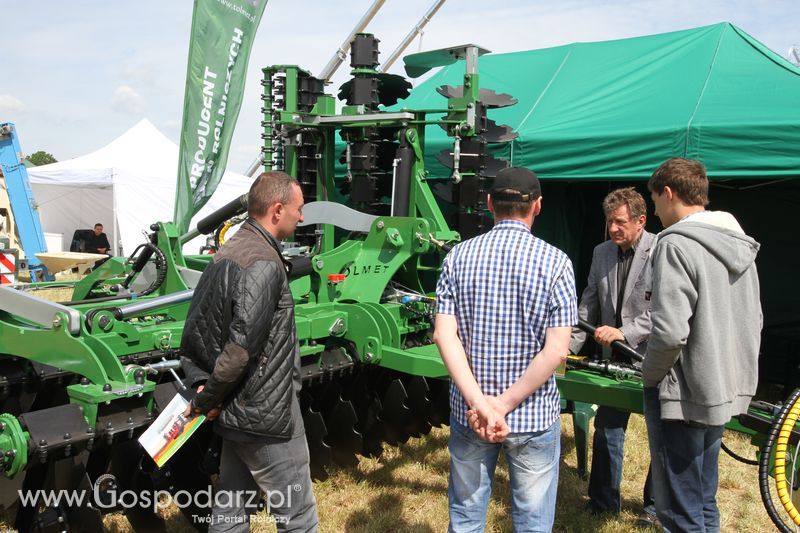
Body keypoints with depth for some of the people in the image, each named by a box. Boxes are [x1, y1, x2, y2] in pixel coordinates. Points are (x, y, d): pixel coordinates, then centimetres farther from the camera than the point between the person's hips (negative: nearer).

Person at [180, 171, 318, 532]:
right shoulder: (264, 263, -22)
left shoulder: (225, 255, 9)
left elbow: (195, 331, 11)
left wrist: (201, 382, 2)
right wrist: (208, 400, -13)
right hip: (266, 415, -9)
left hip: (236, 413, 10)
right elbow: (241, 347, -27)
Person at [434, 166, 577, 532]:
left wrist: (479, 402, -14)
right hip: (533, 416, -2)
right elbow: (555, 350, -15)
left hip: (468, 411, 2)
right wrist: (504, 405, -12)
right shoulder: (555, 261, -9)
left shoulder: (459, 256, -3)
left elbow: (445, 335, -11)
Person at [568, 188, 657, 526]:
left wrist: (624, 331, -26)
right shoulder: (602, 253, 6)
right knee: (607, 428, 10)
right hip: (616, 358, 5)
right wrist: (568, 347, 3)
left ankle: (656, 505, 28)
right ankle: (603, 501, 25)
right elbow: (588, 306, 10)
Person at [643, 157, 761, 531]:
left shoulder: (676, 243, -18)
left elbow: (669, 332, -26)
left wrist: (649, 374, -9)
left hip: (683, 394, -9)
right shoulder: (739, 244, 9)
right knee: (704, 502, 22)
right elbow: (753, 321, 15)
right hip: (725, 390, 9)